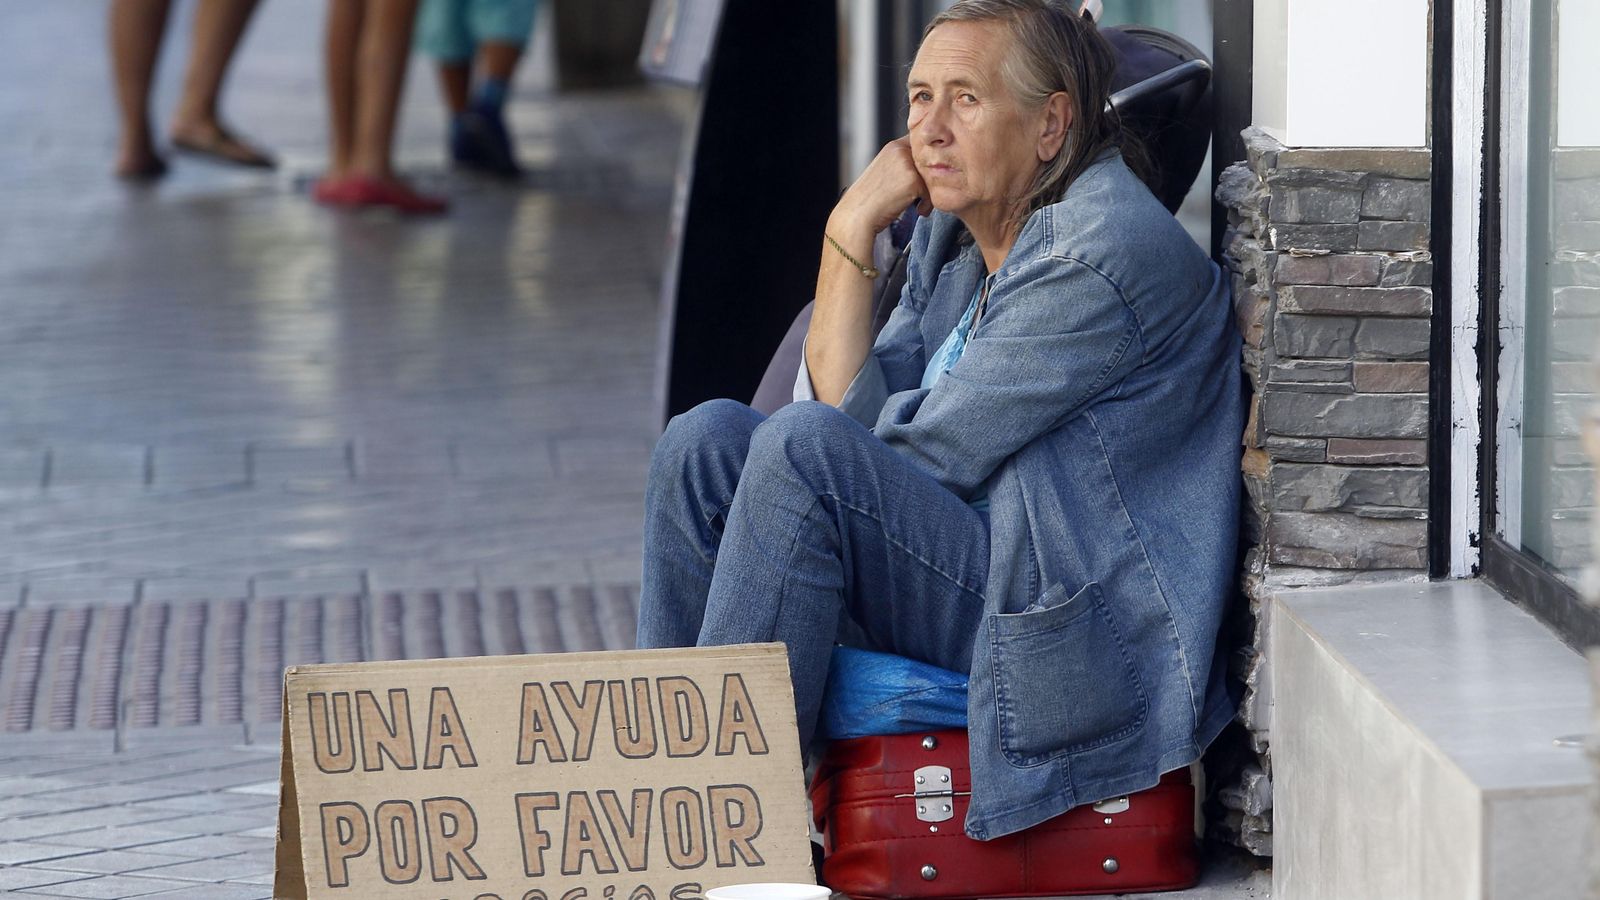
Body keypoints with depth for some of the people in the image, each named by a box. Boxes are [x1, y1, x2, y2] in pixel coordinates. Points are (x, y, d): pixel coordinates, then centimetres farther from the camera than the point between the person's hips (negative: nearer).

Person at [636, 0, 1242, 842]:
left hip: (1089, 640, -9)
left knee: (801, 449, -24)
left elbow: (929, 456, -16)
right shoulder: (951, 236, 12)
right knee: (707, 440, 0)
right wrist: (851, 230, -2)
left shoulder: (1104, 253, -16)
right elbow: (850, 409, 4)